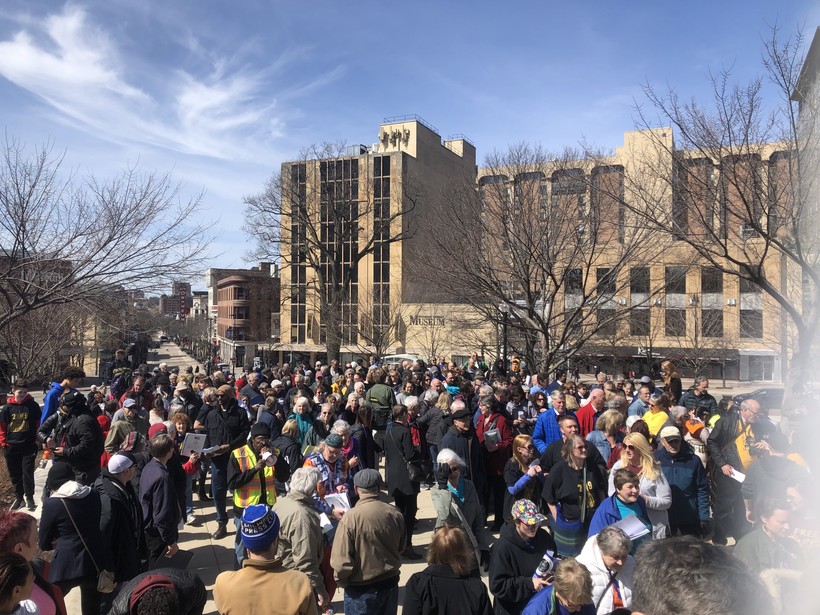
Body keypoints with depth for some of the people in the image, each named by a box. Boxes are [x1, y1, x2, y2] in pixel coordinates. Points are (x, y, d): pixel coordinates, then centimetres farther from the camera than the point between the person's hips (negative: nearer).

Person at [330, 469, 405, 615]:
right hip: (391, 584, 4)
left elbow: (341, 560, -21)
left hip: (361, 590, -4)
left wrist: (342, 581, -2)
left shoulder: (350, 518, -23)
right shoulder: (395, 514, -10)